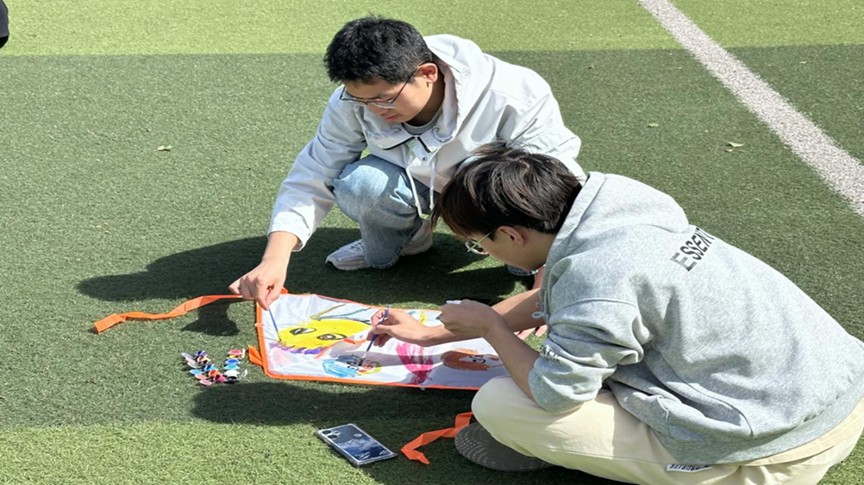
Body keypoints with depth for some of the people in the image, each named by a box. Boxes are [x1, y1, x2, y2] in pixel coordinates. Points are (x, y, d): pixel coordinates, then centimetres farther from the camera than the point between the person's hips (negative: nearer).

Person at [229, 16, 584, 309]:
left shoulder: (514, 97, -34)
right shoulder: (356, 100, -23)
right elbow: (310, 179, -20)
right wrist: (275, 259, -36)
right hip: (425, 186, 3)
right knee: (357, 184, -28)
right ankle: (383, 250, 6)